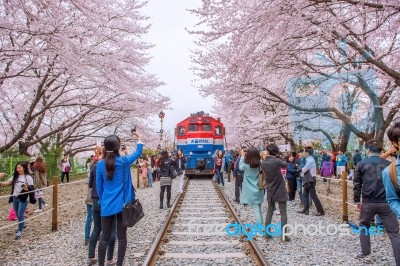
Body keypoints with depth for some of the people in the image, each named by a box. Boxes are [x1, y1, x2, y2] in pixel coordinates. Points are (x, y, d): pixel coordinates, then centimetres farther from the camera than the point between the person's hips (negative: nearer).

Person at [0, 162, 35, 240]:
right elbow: (7, 183, -3)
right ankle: (23, 225, 42)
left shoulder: (28, 177, -10)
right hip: (15, 198, 6)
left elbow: (31, 189, -10)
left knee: (20, 215, -6)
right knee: (17, 214, 18)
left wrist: (26, 188, -31)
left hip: (23, 199, -6)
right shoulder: (15, 176, 5)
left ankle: (19, 232, 6)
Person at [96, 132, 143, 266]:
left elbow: (99, 187, 2)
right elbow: (138, 153, 11)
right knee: (121, 236, 8)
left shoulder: (100, 164, -4)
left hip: (107, 206, 1)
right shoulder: (124, 161, -8)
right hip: (122, 204, -1)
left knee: (104, 237, 10)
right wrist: (139, 139, 26)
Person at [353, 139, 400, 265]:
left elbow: (357, 185, 3)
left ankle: (366, 254, 26)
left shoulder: (361, 165, 2)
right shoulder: (388, 164, 5)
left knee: (364, 227, 23)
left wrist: (357, 201, 10)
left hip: (368, 202, 0)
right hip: (386, 203, 0)